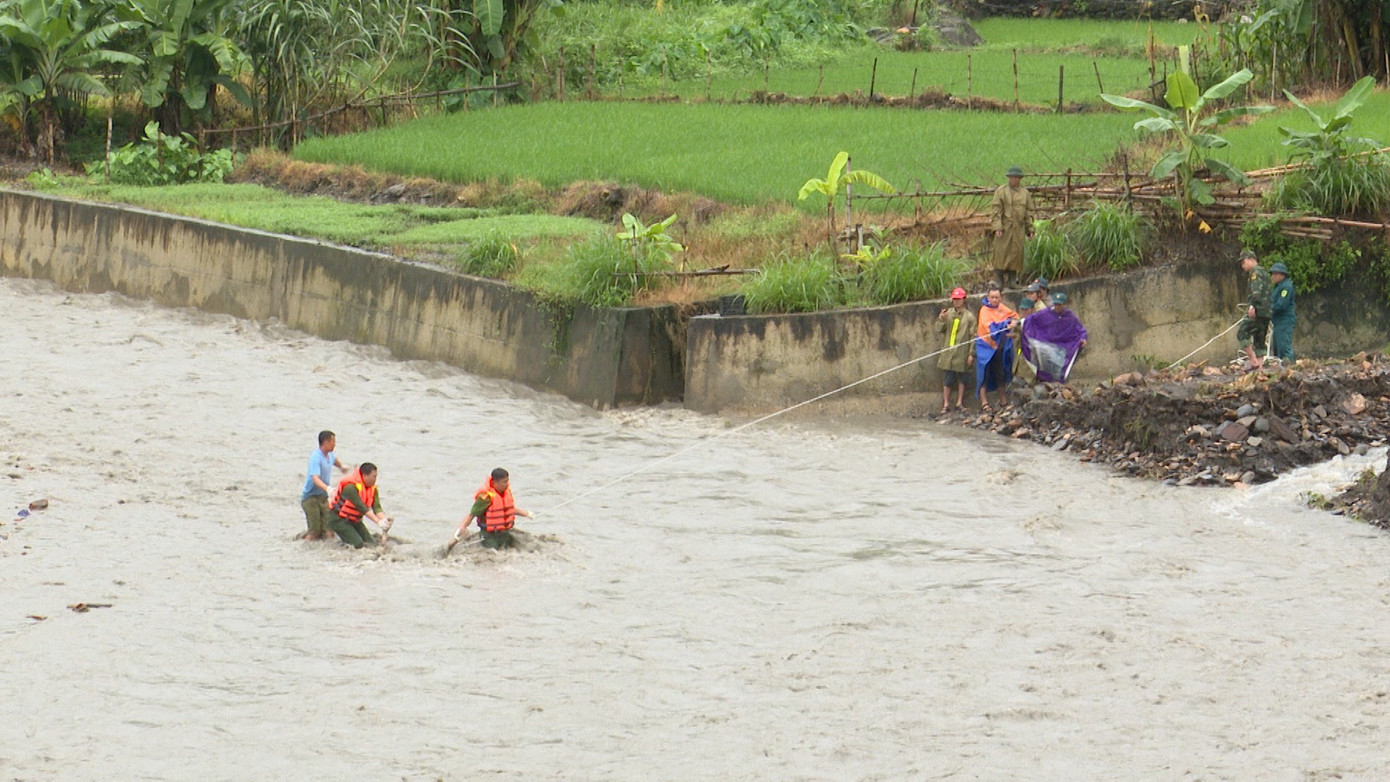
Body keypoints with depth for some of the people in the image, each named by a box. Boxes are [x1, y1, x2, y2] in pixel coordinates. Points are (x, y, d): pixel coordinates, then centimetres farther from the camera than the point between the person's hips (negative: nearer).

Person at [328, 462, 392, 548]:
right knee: (358, 544, -20)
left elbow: (377, 507, -12)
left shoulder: (373, 488, -3)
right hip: (339, 519, -8)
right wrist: (378, 522, -37)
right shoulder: (351, 487, -28)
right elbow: (362, 508, -32)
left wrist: (384, 520, -32)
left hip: (354, 520, 8)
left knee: (372, 543, 3)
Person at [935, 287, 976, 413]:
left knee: (961, 378, 9)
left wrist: (971, 353, -4)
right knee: (947, 379, 1)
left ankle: (959, 403, 19)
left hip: (962, 354, -1)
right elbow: (939, 330, 7)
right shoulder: (948, 313, 4)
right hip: (948, 352, 1)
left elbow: (973, 336, -1)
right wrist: (941, 319, -13)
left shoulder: (969, 316, -2)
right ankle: (946, 405, 7)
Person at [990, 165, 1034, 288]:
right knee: (1001, 253, -6)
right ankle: (999, 281, -1)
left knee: (1016, 254, 3)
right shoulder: (1001, 191, 0)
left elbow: (1029, 212, 15)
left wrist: (1030, 229, 10)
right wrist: (997, 227, -14)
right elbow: (995, 210, -5)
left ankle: (1011, 281, 10)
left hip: (1019, 229, 3)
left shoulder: (1025, 193, 11)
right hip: (1004, 228, -3)